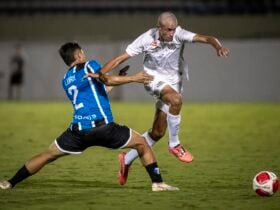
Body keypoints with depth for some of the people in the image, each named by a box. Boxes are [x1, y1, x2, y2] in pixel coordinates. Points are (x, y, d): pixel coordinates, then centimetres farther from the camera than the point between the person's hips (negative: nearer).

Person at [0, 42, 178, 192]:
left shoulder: (66, 80, 24)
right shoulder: (89, 65, 7)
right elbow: (106, 79, -14)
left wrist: (113, 80, 35)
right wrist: (133, 78, -13)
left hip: (78, 130, 4)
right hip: (103, 127, -4)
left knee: (47, 155, 17)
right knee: (142, 144, 12)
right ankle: (157, 182, 3)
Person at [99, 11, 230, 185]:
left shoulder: (179, 34, -17)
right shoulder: (146, 39, -19)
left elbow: (204, 38, -29)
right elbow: (121, 58, -13)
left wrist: (218, 46, -51)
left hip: (173, 82, 3)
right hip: (154, 79, -3)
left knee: (158, 132, 5)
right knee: (176, 99, -35)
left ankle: (127, 159, 24)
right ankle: (174, 144, -19)